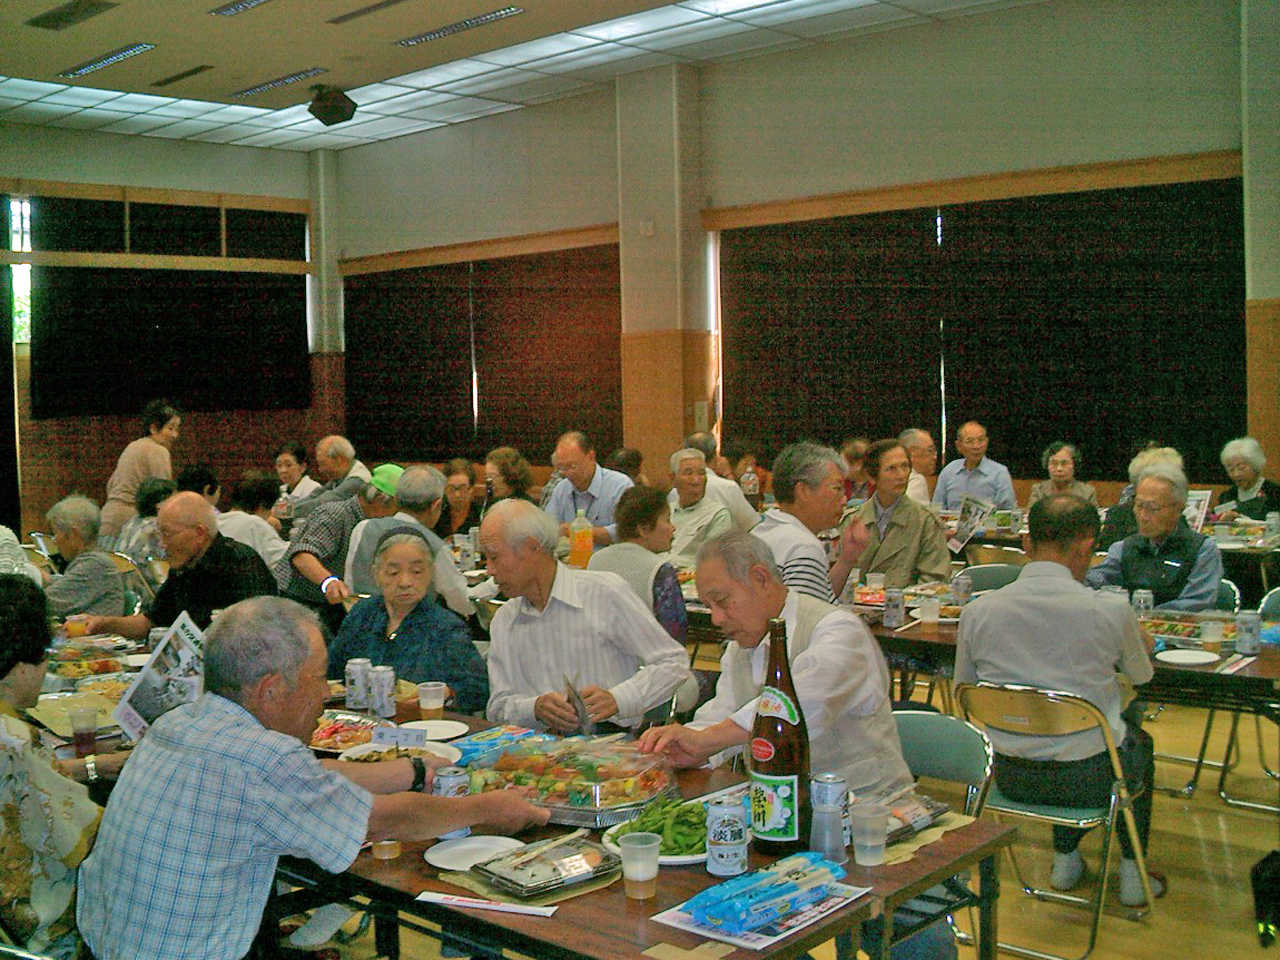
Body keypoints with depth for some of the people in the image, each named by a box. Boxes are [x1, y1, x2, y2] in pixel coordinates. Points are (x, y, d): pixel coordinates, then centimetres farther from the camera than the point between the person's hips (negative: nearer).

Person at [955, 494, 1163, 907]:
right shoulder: (1110, 610, -16)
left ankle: (1065, 859, 42)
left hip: (1011, 778, 3)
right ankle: (1133, 872, 39)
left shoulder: (977, 612, -10)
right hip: (1089, 781, -3)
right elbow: (1142, 674, 6)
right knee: (1139, 741, 31)